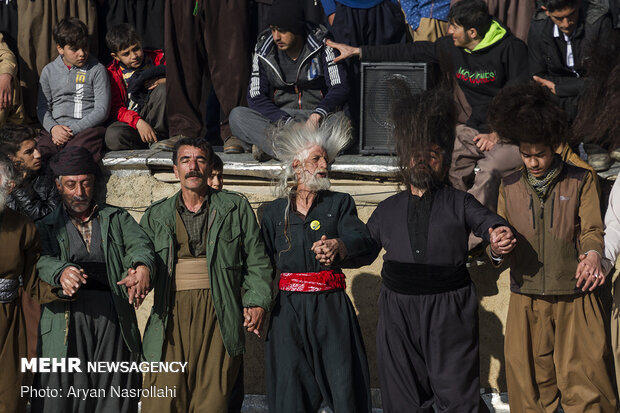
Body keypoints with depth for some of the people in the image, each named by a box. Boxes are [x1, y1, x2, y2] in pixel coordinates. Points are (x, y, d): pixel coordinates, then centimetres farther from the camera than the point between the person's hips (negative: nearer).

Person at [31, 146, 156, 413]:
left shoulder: (117, 219, 19)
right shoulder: (46, 227, 16)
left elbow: (139, 244, 0)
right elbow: (42, 260, -4)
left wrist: (143, 267, -25)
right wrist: (61, 272, -28)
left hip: (115, 319, 1)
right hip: (66, 319, -1)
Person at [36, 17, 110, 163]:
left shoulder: (97, 70, 7)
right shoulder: (49, 71, 17)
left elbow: (102, 110, 0)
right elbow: (42, 107, 16)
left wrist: (73, 129, -9)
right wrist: (53, 127, -6)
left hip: (87, 129, -3)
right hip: (55, 129, 3)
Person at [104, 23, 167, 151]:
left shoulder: (157, 58, 4)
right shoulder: (112, 73, 1)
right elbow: (115, 109, -5)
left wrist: (164, 80, -18)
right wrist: (138, 122, -24)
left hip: (157, 116, 1)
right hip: (131, 120, -1)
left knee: (163, 89, -26)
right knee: (112, 136, -33)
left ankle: (159, 135, -15)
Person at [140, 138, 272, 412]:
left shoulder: (236, 208, 13)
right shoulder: (156, 216, 17)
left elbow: (256, 261, 12)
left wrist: (256, 302, 1)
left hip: (218, 315, -1)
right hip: (171, 316, 1)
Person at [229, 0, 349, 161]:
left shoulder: (321, 46, -5)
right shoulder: (263, 51, 1)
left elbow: (340, 88, -13)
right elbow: (255, 98, -4)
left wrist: (317, 115, -32)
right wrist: (285, 121, -21)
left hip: (317, 116, -2)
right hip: (278, 117, 2)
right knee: (237, 115, -25)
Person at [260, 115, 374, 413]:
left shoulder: (340, 203, 7)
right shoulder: (273, 212, 11)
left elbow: (363, 240, -10)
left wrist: (337, 246, -31)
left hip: (332, 308, -1)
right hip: (288, 309, 1)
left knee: (345, 386, -5)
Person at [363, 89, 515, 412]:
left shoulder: (459, 203, 9)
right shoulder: (388, 209, 16)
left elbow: (485, 219, -7)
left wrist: (498, 234, -31)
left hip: (449, 311, -3)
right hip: (397, 311, 3)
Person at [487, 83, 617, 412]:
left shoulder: (580, 181, 6)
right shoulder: (509, 187, 12)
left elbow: (592, 230, -1)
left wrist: (593, 254, -24)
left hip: (575, 301, -2)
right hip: (527, 304, 2)